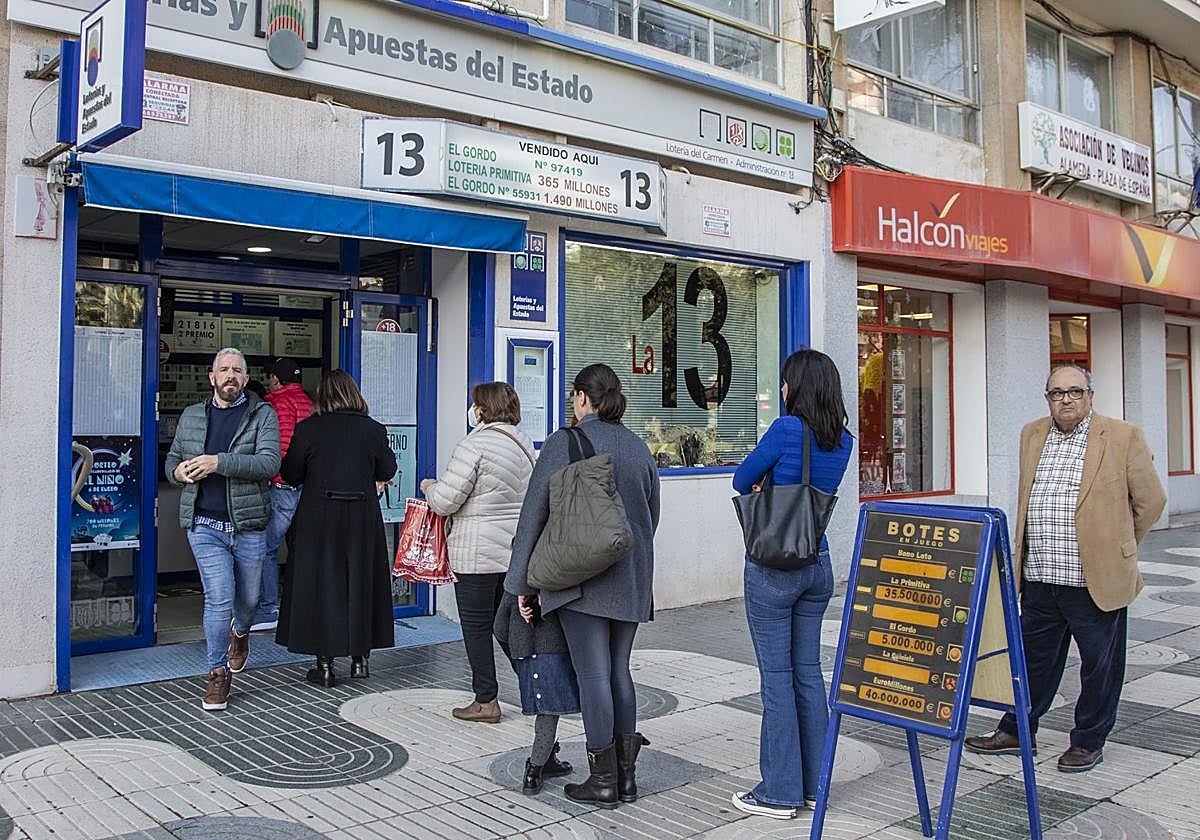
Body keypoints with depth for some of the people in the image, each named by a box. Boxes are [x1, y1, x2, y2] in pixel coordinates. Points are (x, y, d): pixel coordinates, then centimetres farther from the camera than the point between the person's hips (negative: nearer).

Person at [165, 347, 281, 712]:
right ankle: (218, 672, 9)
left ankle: (240, 632, 50)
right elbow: (172, 460, 20)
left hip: (249, 526, 0)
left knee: (248, 597, 15)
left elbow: (269, 463, -15)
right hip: (205, 525, 1)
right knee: (219, 598, -8)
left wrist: (219, 462, -25)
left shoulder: (262, 414, -1)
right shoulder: (192, 416, 10)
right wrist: (179, 472, -5)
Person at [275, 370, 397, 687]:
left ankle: (325, 664, 9)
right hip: (363, 517, 2)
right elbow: (388, 471, 7)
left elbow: (289, 474, -3)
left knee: (319, 582, 6)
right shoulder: (373, 429, -2)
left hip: (319, 517, -1)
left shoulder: (308, 428, -6)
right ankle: (360, 657, 18)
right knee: (360, 581, 12)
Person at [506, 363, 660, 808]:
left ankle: (603, 781, 7)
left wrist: (523, 581, -1)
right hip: (632, 579, 6)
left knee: (594, 676, 0)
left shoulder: (565, 442, -7)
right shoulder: (639, 447, 10)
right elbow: (652, 514, 17)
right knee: (619, 672, 14)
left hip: (581, 579, -6)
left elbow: (534, 512, -7)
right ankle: (626, 774, 20)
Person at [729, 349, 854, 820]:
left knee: (777, 677, 1)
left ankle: (780, 793, 9)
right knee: (809, 672, 13)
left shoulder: (787, 429, -15)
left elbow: (742, 481, -3)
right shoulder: (843, 441, 5)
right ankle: (813, 785, 22)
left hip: (773, 567, -7)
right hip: (817, 565, 7)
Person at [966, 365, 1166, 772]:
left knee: (1099, 665, 8)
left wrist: (1119, 549, 9)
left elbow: (1150, 499, 2)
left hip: (1095, 580, -4)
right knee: (1033, 659, 14)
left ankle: (1088, 742, 24)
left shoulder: (1123, 437, -5)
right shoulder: (1032, 435, 11)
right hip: (1039, 577, 4)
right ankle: (1016, 733, 27)